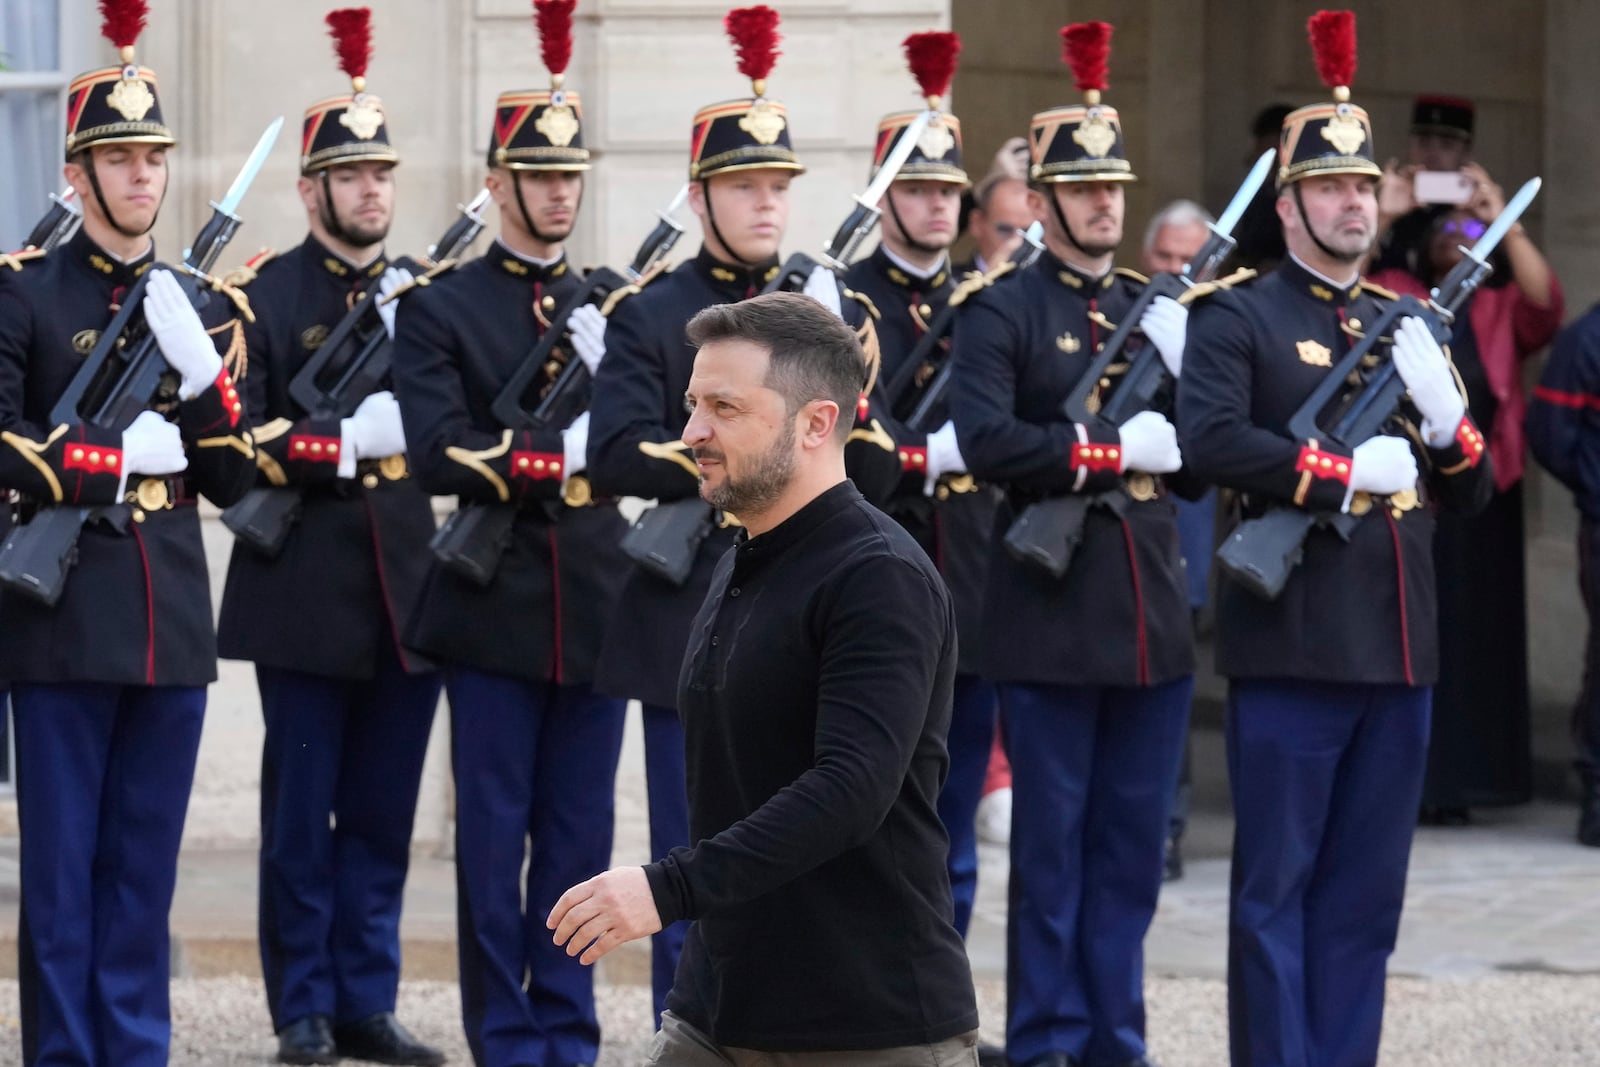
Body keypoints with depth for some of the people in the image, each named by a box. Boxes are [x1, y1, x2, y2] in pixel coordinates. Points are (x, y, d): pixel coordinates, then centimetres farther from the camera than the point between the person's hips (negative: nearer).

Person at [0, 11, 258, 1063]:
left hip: (172, 622, 4)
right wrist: (121, 455, -12)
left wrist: (201, 364, -8)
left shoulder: (203, 306, 12)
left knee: (146, 868, 7)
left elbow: (232, 479, 7)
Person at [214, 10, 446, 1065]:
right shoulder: (263, 294, -2)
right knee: (302, 812, 2)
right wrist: (348, 445, -18)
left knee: (383, 815, 7)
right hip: (308, 593, -4)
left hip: (407, 587, 4)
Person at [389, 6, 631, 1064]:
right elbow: (439, 453, -13)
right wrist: (564, 460, -19)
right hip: (498, 605, -3)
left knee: (580, 837, 7)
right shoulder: (442, 308, -1)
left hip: (597, 605, 4)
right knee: (495, 838, 1)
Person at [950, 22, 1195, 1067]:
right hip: (1052, 615, -5)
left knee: (1134, 845, 9)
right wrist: (1117, 451, -16)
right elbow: (985, 442, -18)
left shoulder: (1157, 309, 14)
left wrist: (1179, 370, -7)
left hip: (1154, 612, 5)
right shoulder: (1000, 313, -4)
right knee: (1051, 848, 1)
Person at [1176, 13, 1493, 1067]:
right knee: (1277, 887, -1)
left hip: (1399, 651, 6)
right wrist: (1348, 472, -17)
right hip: (1293, 647, -6)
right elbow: (1211, 437, -18)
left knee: (1367, 895, 8)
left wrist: (1444, 414, -5)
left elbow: (1472, 489, 16)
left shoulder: (1407, 324, 17)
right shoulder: (1238, 318, -1)